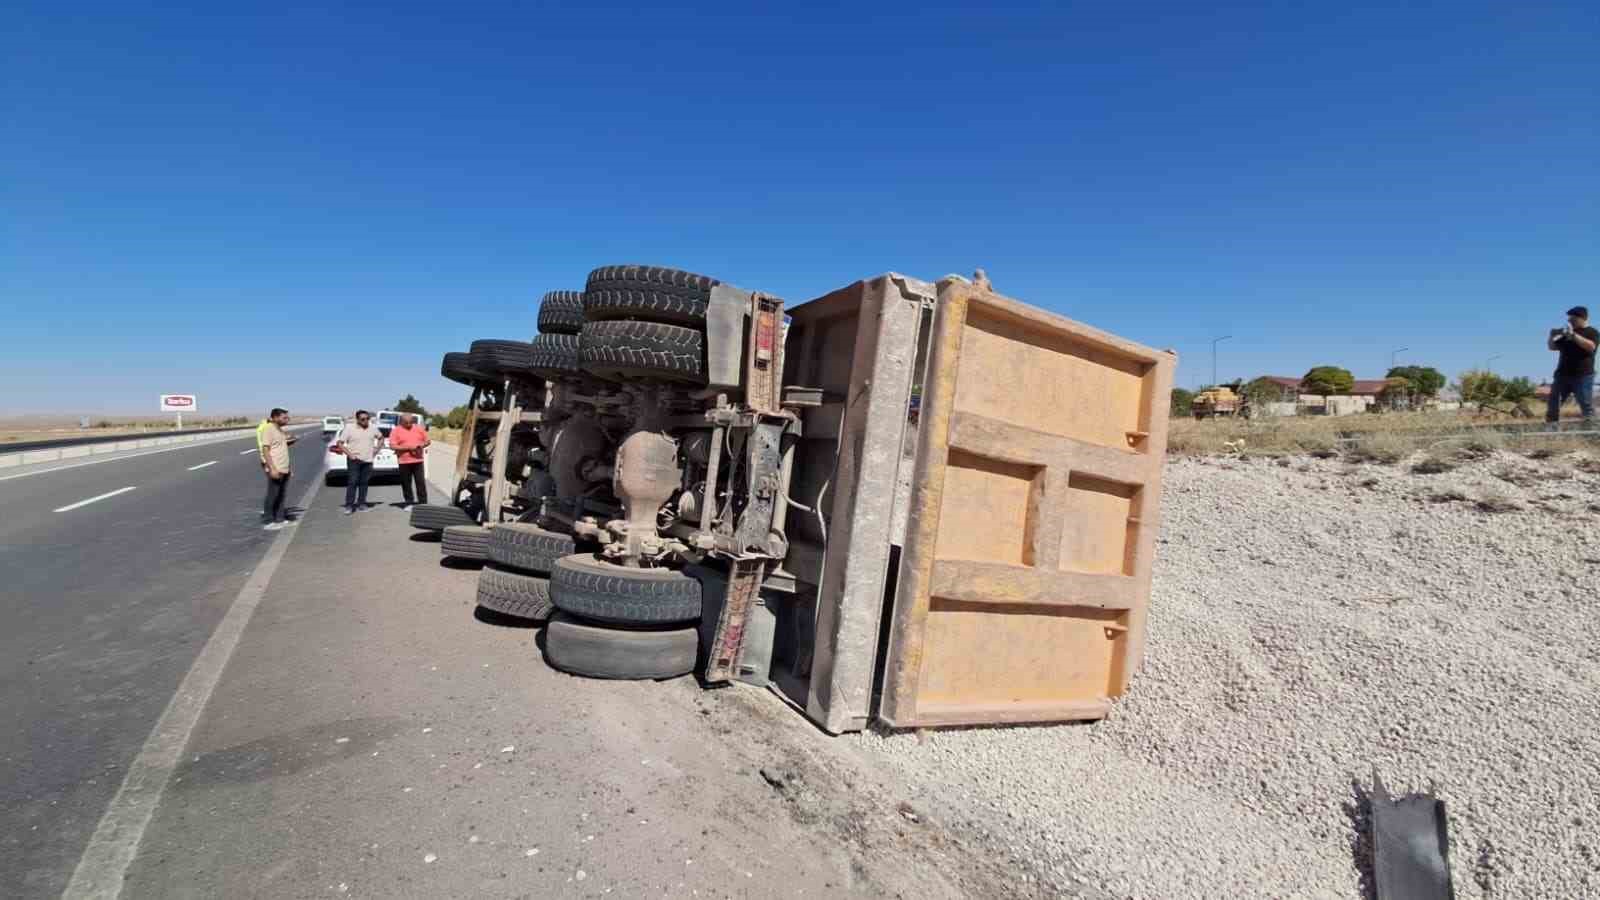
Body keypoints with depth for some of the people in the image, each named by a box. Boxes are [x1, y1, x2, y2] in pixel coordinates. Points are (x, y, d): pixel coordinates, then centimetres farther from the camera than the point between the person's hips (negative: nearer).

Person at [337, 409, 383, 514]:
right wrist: (349, 454, -11)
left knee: (364, 483, 8)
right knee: (352, 482, -7)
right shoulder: (349, 428, -4)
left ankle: (361, 503, 17)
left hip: (368, 460, 3)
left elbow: (381, 438, 22)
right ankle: (349, 505, -4)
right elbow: (340, 443, -3)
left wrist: (376, 449, 9)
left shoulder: (373, 428, 6)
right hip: (354, 459, -3)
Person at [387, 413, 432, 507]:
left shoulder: (419, 428, 8)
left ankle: (423, 503, 3)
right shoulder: (395, 430, -1)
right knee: (406, 484, 7)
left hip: (418, 460, 1)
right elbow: (392, 446, -9)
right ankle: (409, 503, 17)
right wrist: (408, 447, -17)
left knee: (421, 482, -1)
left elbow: (428, 441, 14)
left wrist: (422, 445, -8)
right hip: (404, 462, -1)